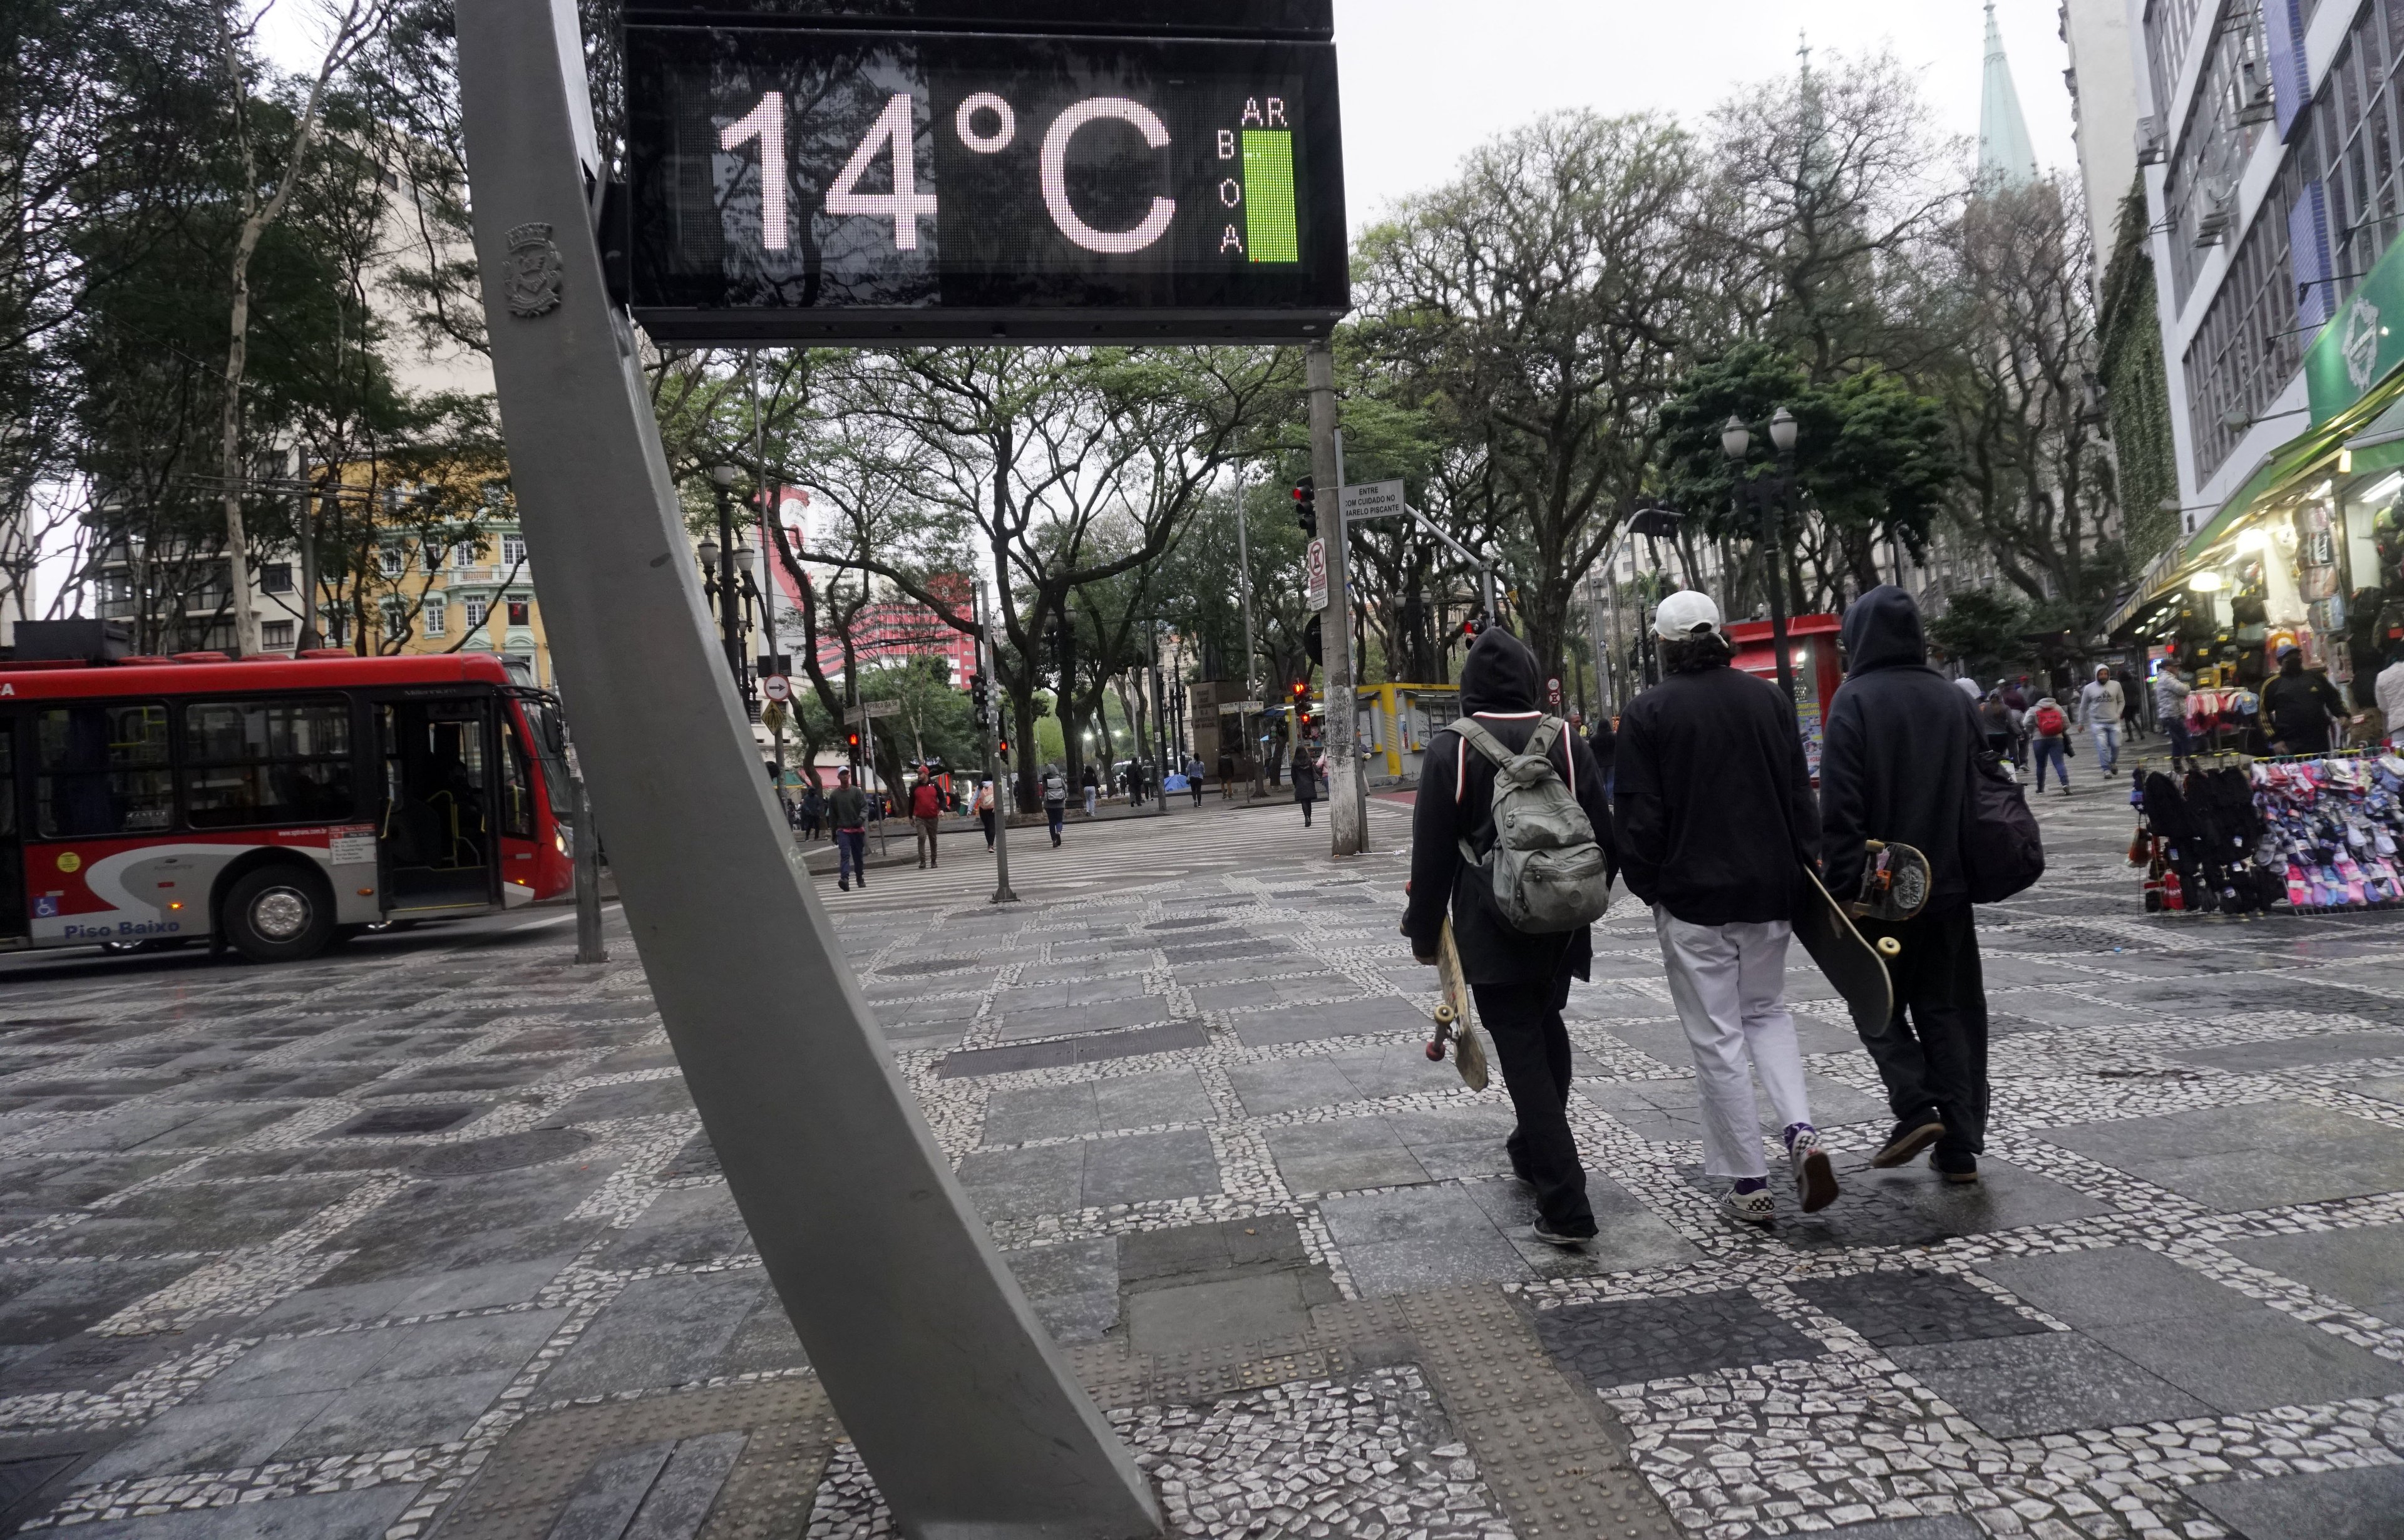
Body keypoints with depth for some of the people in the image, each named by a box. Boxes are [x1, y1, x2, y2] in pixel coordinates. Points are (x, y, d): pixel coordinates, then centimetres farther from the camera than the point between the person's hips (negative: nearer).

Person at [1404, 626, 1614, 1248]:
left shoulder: (1451, 749, -9)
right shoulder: (1566, 741, 2)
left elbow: (1432, 852, -7)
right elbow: (1604, 835, 6)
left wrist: (1424, 932, 3)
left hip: (1493, 930, -4)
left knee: (1521, 1048, -2)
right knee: (1545, 1029, 23)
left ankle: (1565, 1206, -5)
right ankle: (1533, 1151, 41)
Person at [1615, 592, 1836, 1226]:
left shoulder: (1648, 711, -8)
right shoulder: (1769, 699, 5)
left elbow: (1640, 815, -10)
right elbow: (1801, 796, 8)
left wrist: (1646, 885, 2)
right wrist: (1805, 870, 14)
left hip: (1692, 895, -4)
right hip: (1769, 889, 4)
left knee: (1717, 1037, 4)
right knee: (1767, 1011, 22)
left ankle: (1749, 1184, 10)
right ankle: (1801, 1131, 2)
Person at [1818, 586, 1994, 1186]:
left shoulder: (1856, 700, -12)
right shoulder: (1950, 701, 6)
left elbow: (1841, 806, -17)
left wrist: (1843, 886, -13)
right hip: (1947, 886, 5)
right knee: (1945, 1007, 11)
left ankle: (1916, 1107, -4)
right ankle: (1960, 1146, 13)